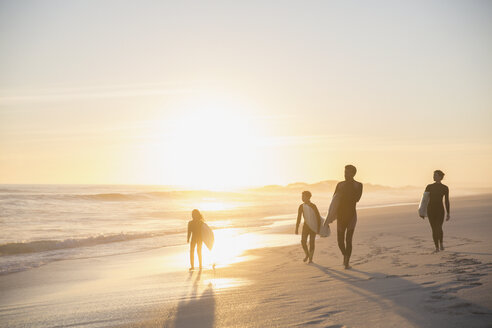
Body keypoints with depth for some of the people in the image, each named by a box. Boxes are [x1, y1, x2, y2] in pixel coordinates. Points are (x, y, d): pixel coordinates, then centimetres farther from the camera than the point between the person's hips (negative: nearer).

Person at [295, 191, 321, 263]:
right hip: (306, 225, 3)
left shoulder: (313, 206, -14)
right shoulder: (301, 206, -2)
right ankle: (307, 254, 17)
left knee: (311, 242, -3)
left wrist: (318, 228, -12)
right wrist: (297, 228, 4)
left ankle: (310, 258, 7)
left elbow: (318, 217, -10)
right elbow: (299, 218, 5)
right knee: (303, 241, -7)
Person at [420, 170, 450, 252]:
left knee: (439, 228, -18)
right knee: (434, 229, 3)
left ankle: (441, 243, 7)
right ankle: (437, 247, 15)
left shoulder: (445, 188, 2)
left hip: (440, 210, -2)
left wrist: (448, 213, 1)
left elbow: (446, 201, 4)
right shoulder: (429, 187, 5)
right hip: (430, 210, 2)